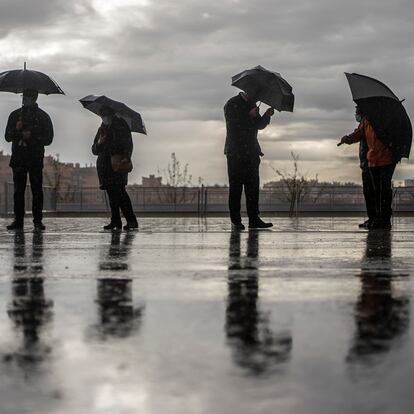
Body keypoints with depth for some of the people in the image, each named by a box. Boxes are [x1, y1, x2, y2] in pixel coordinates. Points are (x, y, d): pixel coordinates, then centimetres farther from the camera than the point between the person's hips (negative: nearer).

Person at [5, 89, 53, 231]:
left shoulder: (43, 116, 7)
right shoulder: (15, 115, 15)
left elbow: (48, 139, 2)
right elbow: (8, 137, 11)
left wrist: (32, 136, -11)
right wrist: (16, 130, -9)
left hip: (35, 159, -2)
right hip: (18, 158, 2)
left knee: (37, 190, -4)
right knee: (18, 190, 1)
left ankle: (38, 221, -2)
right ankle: (18, 220, 4)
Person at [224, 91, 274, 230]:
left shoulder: (252, 105, 18)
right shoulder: (232, 104, -3)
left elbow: (259, 125, 14)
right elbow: (232, 124, -14)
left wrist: (266, 116, -4)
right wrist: (250, 116, -17)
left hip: (251, 152, 6)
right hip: (235, 152, -6)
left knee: (253, 185, 0)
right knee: (236, 186, -3)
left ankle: (254, 219, 1)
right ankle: (235, 221, 0)